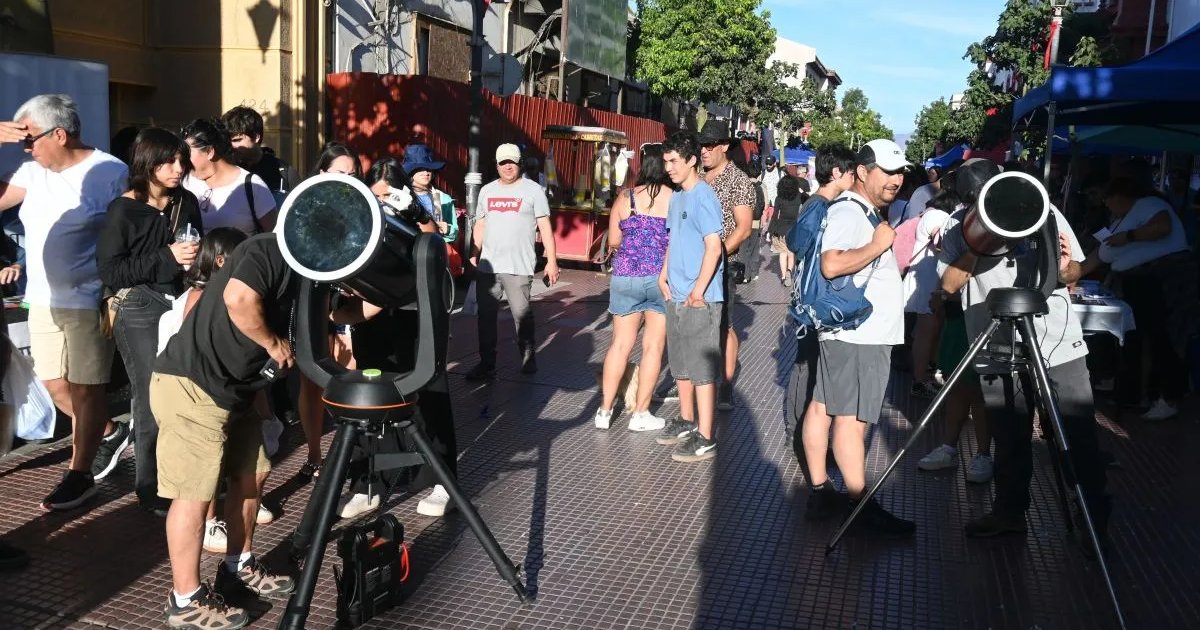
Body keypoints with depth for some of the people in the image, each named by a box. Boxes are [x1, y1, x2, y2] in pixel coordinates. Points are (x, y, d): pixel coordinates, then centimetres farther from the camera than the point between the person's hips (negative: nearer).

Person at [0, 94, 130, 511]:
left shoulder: (110, 172, -11)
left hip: (88, 301, -7)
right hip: (42, 300, 7)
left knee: (84, 389, 3)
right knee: (55, 385, 14)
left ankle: (80, 474, 15)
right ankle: (109, 433, 36)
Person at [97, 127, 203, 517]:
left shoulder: (186, 202, 6)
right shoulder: (123, 210, -8)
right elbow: (110, 271, -12)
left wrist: (195, 257, 1)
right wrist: (166, 258, -18)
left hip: (181, 304, 4)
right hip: (140, 312, -4)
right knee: (152, 401, 0)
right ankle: (151, 489, 16)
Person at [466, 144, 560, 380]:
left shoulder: (533, 190, -1)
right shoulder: (487, 191, 13)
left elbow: (545, 227, -3)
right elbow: (480, 225, 17)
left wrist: (551, 261, -9)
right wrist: (474, 255, 7)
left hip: (519, 267, -4)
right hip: (487, 266, 5)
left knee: (522, 315, 0)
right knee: (486, 316, 6)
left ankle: (529, 357, 20)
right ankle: (486, 364, 15)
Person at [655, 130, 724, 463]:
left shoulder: (703, 196, -14)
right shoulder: (677, 196, 13)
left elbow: (714, 247, -19)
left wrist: (699, 289, -20)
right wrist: (664, 274, 11)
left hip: (699, 299, -9)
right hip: (676, 295, 9)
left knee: (702, 368, -4)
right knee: (681, 364, 19)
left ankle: (705, 439, 2)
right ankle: (687, 421, 33)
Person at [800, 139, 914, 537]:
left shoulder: (868, 214, 20)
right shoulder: (848, 212, -13)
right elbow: (832, 264, -29)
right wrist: (877, 245, -19)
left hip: (863, 334, 11)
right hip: (857, 335, -11)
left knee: (823, 406, 11)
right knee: (852, 418, -7)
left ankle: (820, 491, 16)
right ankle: (862, 507, -2)